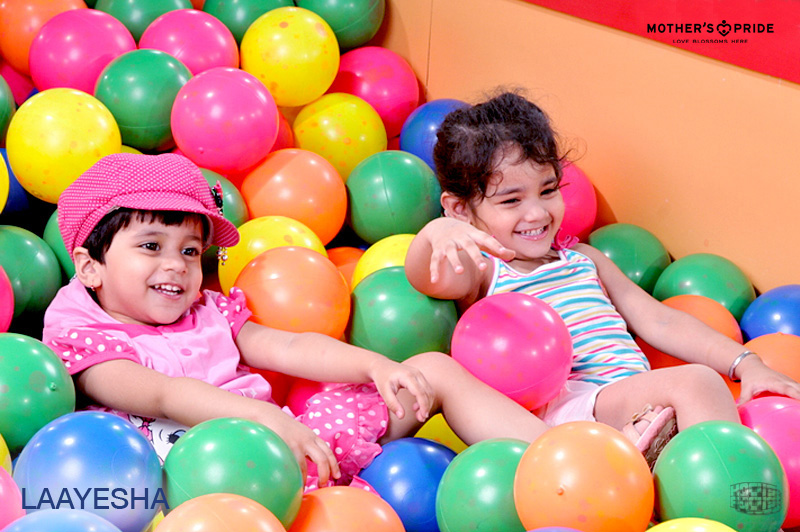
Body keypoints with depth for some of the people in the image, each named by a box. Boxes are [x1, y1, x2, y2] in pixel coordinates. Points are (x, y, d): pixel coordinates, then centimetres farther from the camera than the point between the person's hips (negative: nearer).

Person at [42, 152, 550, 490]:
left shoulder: (209, 313, 22)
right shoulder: (83, 340, 1)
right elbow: (163, 395, -17)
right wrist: (268, 418, -32)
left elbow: (287, 348, 11)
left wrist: (376, 365, -7)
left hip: (294, 440, 8)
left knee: (437, 370, 5)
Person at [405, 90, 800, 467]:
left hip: (643, 406, 6)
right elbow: (428, 277, -13)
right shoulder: (481, 274, 11)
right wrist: (438, 232, -39)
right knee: (693, 382, -31)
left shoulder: (583, 259, 29)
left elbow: (658, 321, 24)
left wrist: (746, 363, 12)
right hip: (564, 408, -6)